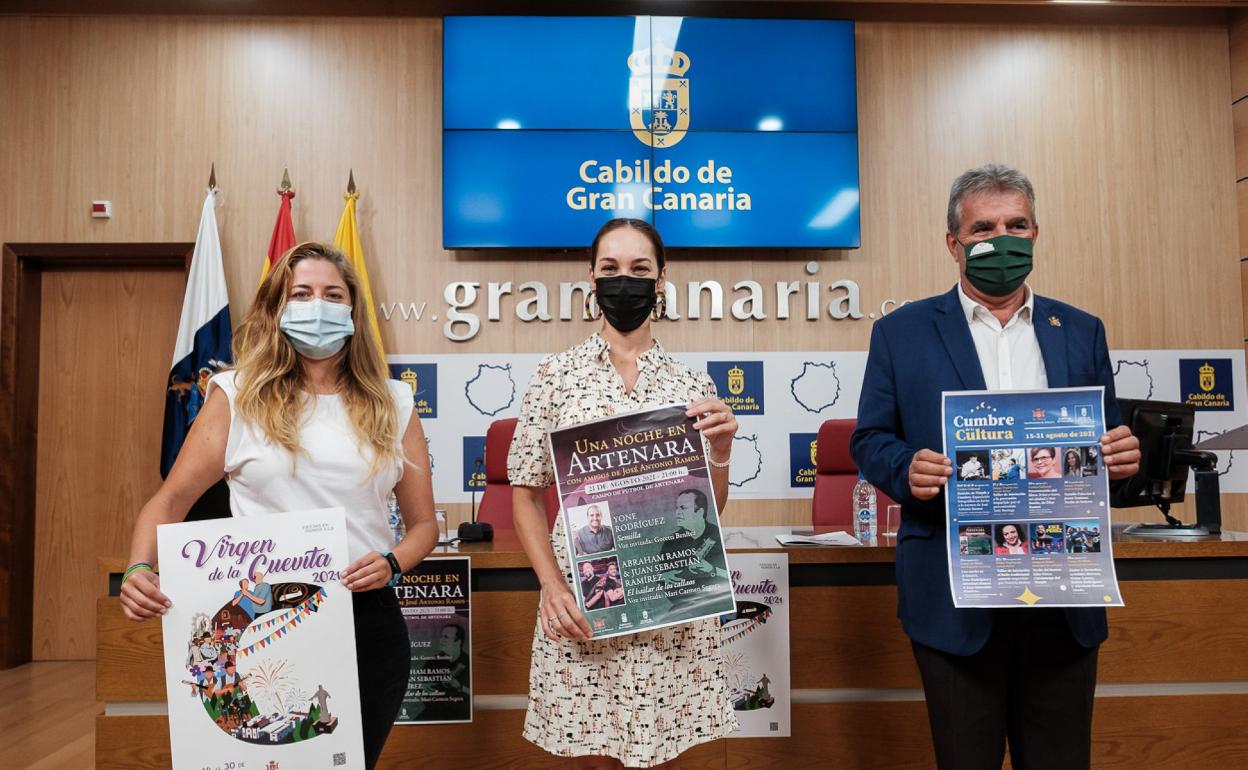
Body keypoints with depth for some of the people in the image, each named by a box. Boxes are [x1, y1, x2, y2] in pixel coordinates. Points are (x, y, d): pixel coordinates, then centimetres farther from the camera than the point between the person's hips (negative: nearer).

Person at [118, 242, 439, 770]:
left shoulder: (391, 404, 5)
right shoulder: (237, 395, 1)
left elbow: (423, 522, 9)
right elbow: (171, 500, 2)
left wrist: (392, 563, -11)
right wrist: (139, 569, -15)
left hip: (368, 622, 2)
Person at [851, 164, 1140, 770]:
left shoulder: (1081, 332, 10)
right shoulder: (901, 332, 2)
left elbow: (1108, 442, 14)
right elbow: (869, 440, 2)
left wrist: (1123, 456, -9)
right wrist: (906, 470, -19)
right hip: (955, 598, -2)